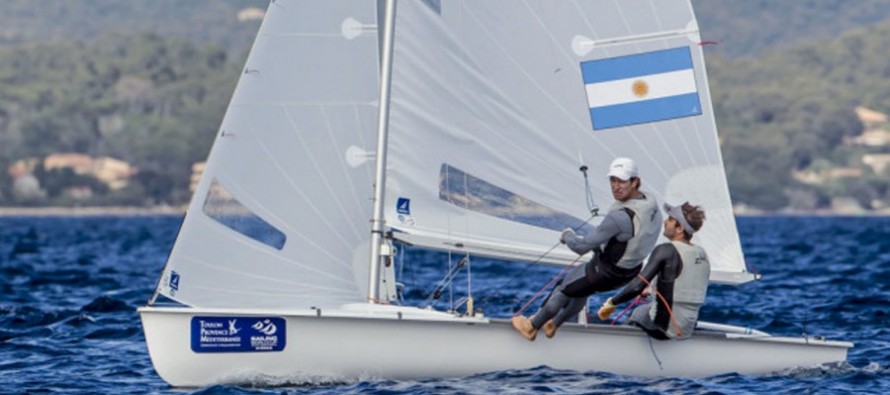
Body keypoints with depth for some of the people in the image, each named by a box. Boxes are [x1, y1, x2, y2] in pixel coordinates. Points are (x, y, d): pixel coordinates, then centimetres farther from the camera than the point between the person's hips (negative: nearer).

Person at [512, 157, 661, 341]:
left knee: (564, 291, 18)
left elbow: (582, 247, -31)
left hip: (606, 273, -8)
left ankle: (531, 327, 39)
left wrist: (567, 236, -8)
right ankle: (553, 324, 54)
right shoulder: (651, 203, -13)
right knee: (581, 291, 32)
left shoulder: (619, 217, -39)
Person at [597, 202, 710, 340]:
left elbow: (637, 286, -24)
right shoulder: (702, 255, 4)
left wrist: (611, 303, -12)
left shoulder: (666, 251, -17)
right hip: (689, 331, 7)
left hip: (664, 328, -7)